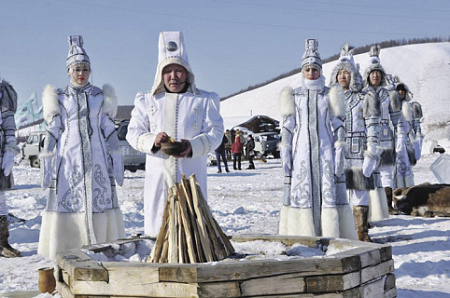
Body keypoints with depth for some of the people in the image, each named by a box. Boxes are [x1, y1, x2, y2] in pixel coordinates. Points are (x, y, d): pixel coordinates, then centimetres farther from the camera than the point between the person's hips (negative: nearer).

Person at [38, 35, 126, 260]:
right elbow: (52, 133, 6)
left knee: (99, 201, -3)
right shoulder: (59, 98, 7)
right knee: (67, 200, -5)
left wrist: (116, 161, 6)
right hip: (68, 160, -1)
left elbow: (110, 131, 10)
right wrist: (47, 164, 1)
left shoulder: (101, 97, 9)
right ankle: (66, 256, 1)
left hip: (97, 160, 1)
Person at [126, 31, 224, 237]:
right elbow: (133, 133, 9)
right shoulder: (147, 101, 15)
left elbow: (215, 133, 2)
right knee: (157, 222, -4)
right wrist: (152, 140, -14)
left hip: (191, 175, -1)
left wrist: (193, 146, -18)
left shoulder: (204, 101, 11)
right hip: (158, 176, 1)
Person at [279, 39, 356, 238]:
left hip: (325, 152, 0)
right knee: (300, 193, -3)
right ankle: (302, 237, 2)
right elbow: (287, 128, 7)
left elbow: (338, 126, 6)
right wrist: (285, 155, -1)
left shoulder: (329, 95, 8)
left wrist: (339, 154, -3)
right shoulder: (294, 96, 9)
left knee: (329, 193, -6)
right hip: (301, 153, 0)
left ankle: (331, 236, -1)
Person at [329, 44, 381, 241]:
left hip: (358, 154, -2)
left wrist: (371, 154, -7)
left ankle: (362, 233, 9)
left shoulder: (364, 99, 5)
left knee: (359, 193, 0)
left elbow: (372, 128, 1)